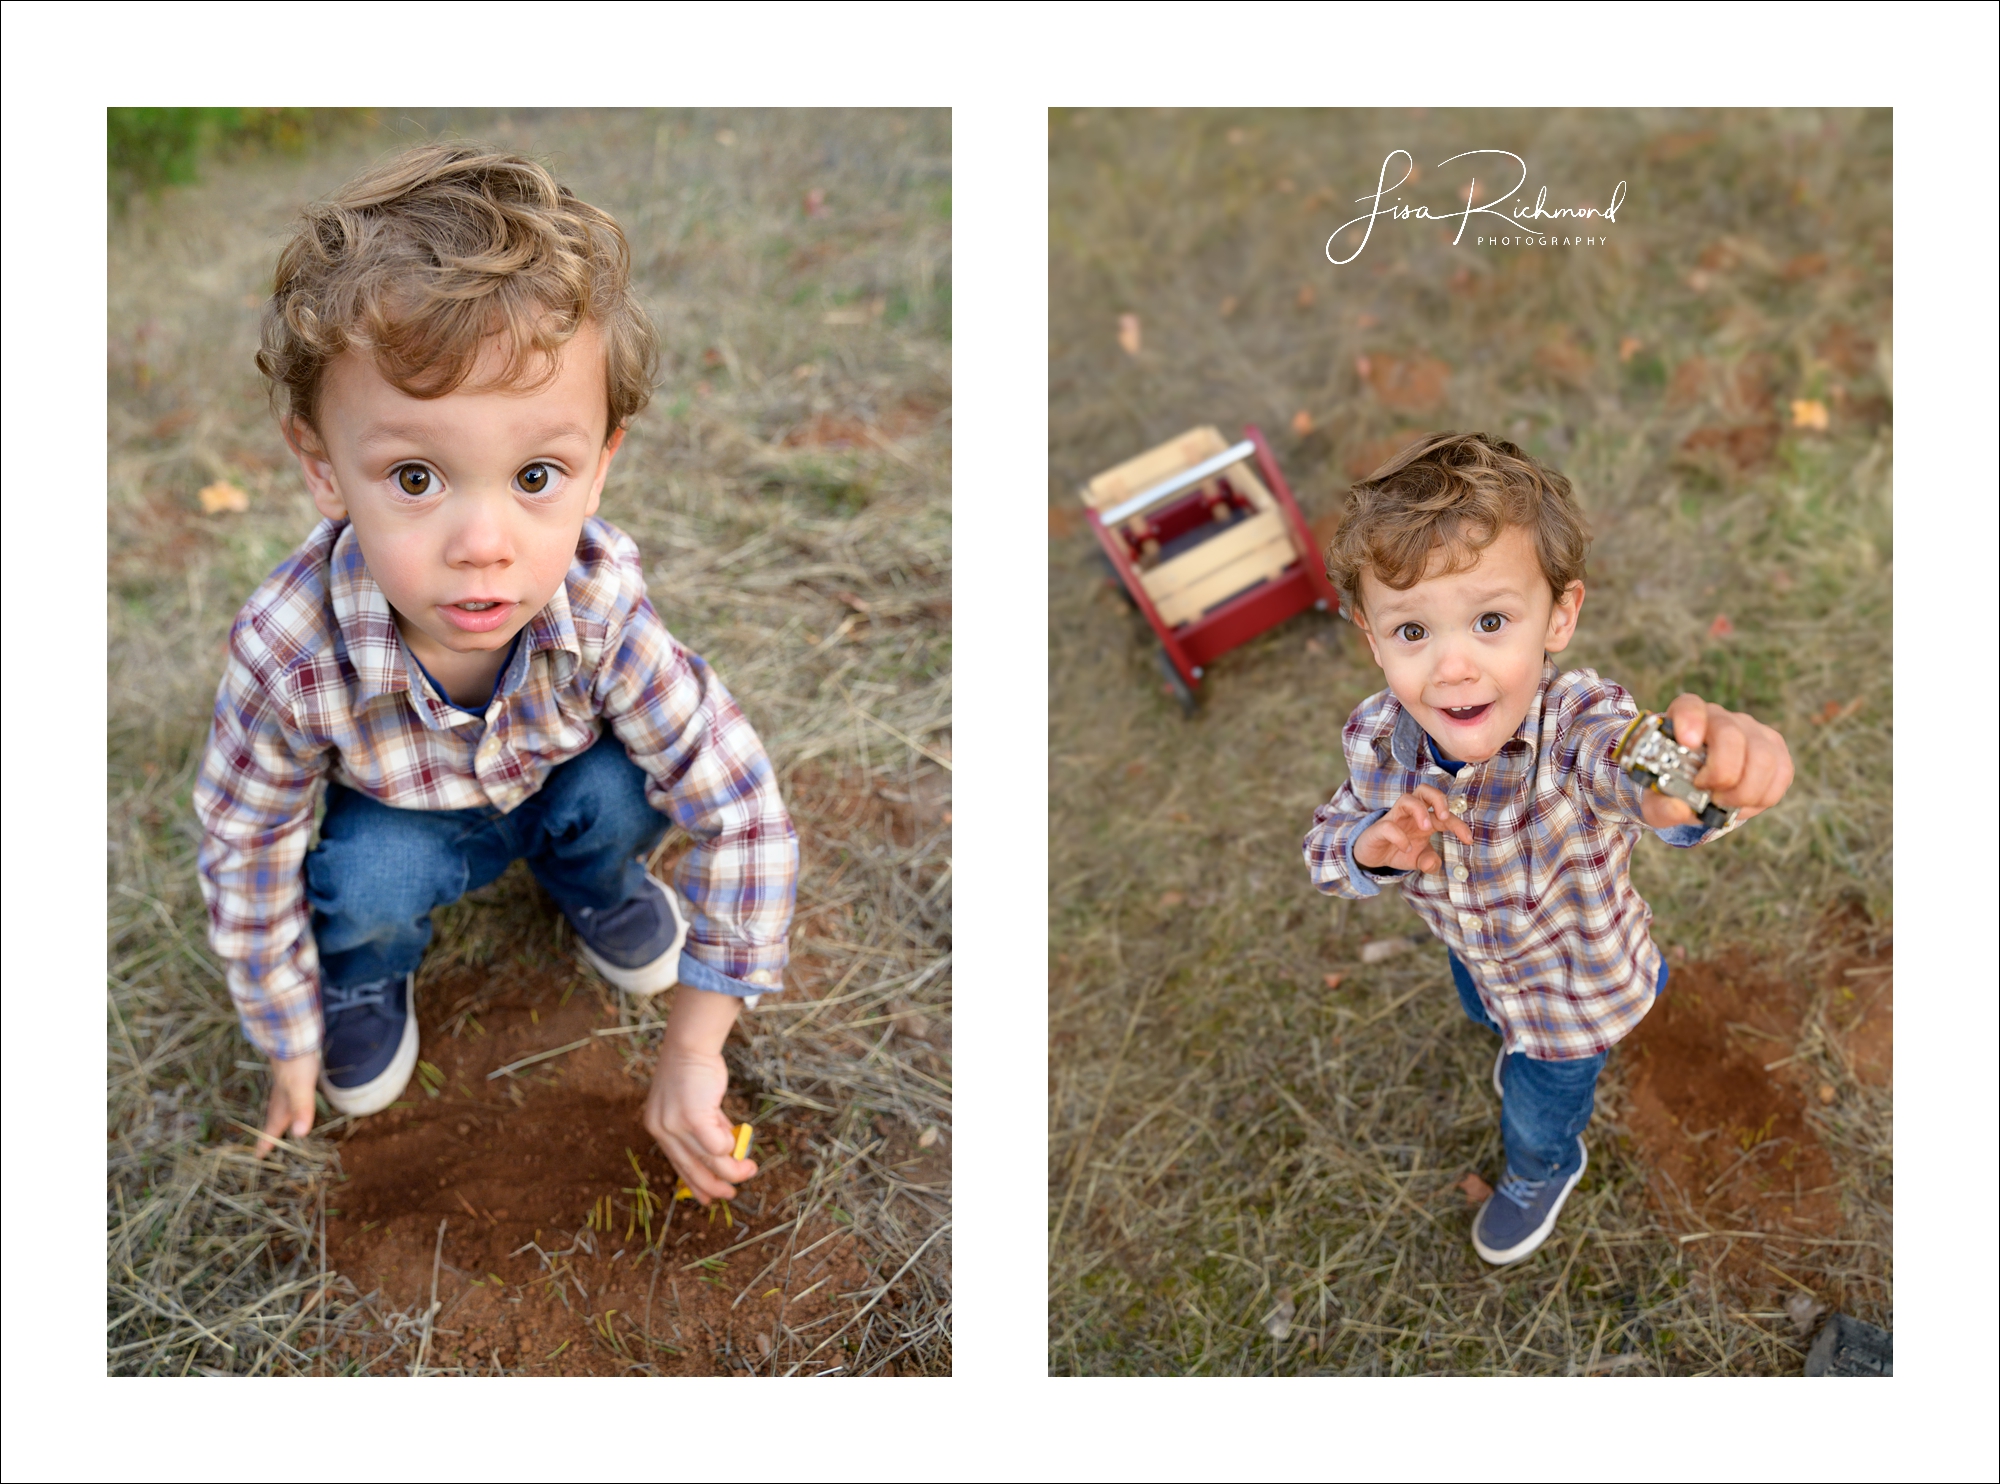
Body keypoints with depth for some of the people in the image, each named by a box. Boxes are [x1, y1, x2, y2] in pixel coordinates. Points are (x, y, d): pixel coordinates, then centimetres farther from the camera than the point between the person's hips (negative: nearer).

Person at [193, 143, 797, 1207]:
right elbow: (245, 862, -20)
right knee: (370, 876, -29)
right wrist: (292, 1040, -7)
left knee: (616, 788, -27)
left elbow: (741, 808, -30)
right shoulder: (289, 652, -38)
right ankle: (370, 974, 8)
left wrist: (693, 1048, -30)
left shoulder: (601, 609, -37)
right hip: (403, 813, -1)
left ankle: (593, 889, 9)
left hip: (553, 788, 1)